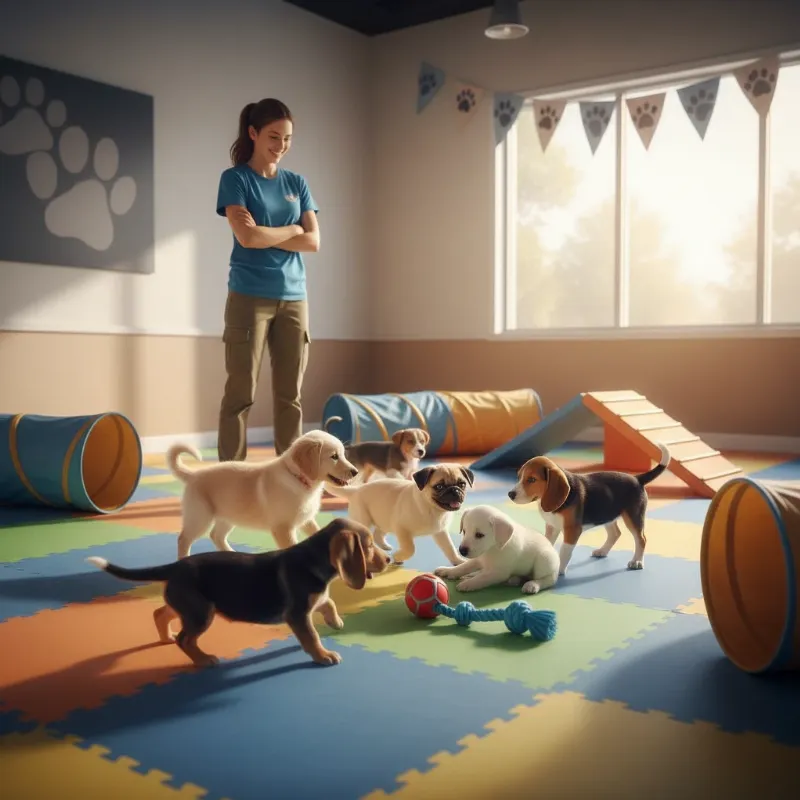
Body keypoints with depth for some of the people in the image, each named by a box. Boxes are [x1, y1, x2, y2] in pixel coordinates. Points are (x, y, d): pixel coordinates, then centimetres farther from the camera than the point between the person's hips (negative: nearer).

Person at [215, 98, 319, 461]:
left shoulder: (297, 183, 14)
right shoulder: (235, 178, 2)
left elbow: (313, 241, 4)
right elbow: (247, 237, -13)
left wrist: (266, 235, -6)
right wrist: (292, 230, 0)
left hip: (293, 297, 4)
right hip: (250, 296, -4)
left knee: (290, 395, 5)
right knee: (241, 393, -3)